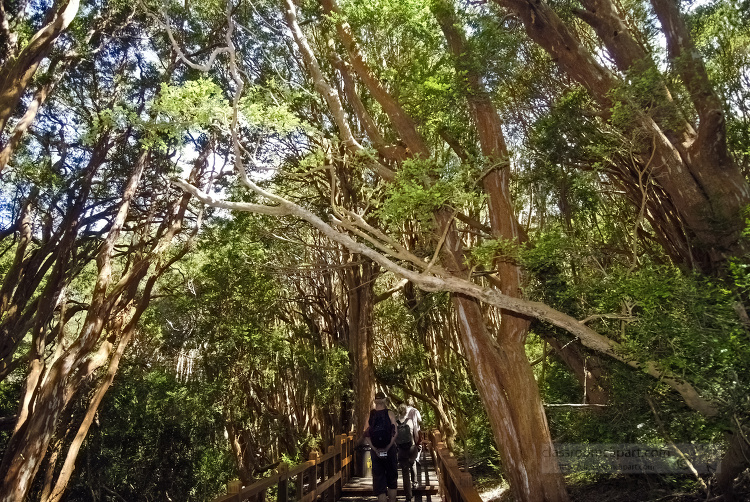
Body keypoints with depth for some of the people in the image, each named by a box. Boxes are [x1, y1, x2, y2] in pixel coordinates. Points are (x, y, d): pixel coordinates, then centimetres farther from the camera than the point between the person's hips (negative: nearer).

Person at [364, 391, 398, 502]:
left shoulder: (370, 415, 2)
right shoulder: (390, 414, -4)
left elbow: (366, 435, -4)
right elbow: (394, 433, -13)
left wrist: (375, 449, -5)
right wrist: (388, 448, -10)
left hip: (376, 451, 1)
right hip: (389, 450, -1)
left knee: (379, 481, 7)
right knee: (392, 480, 14)